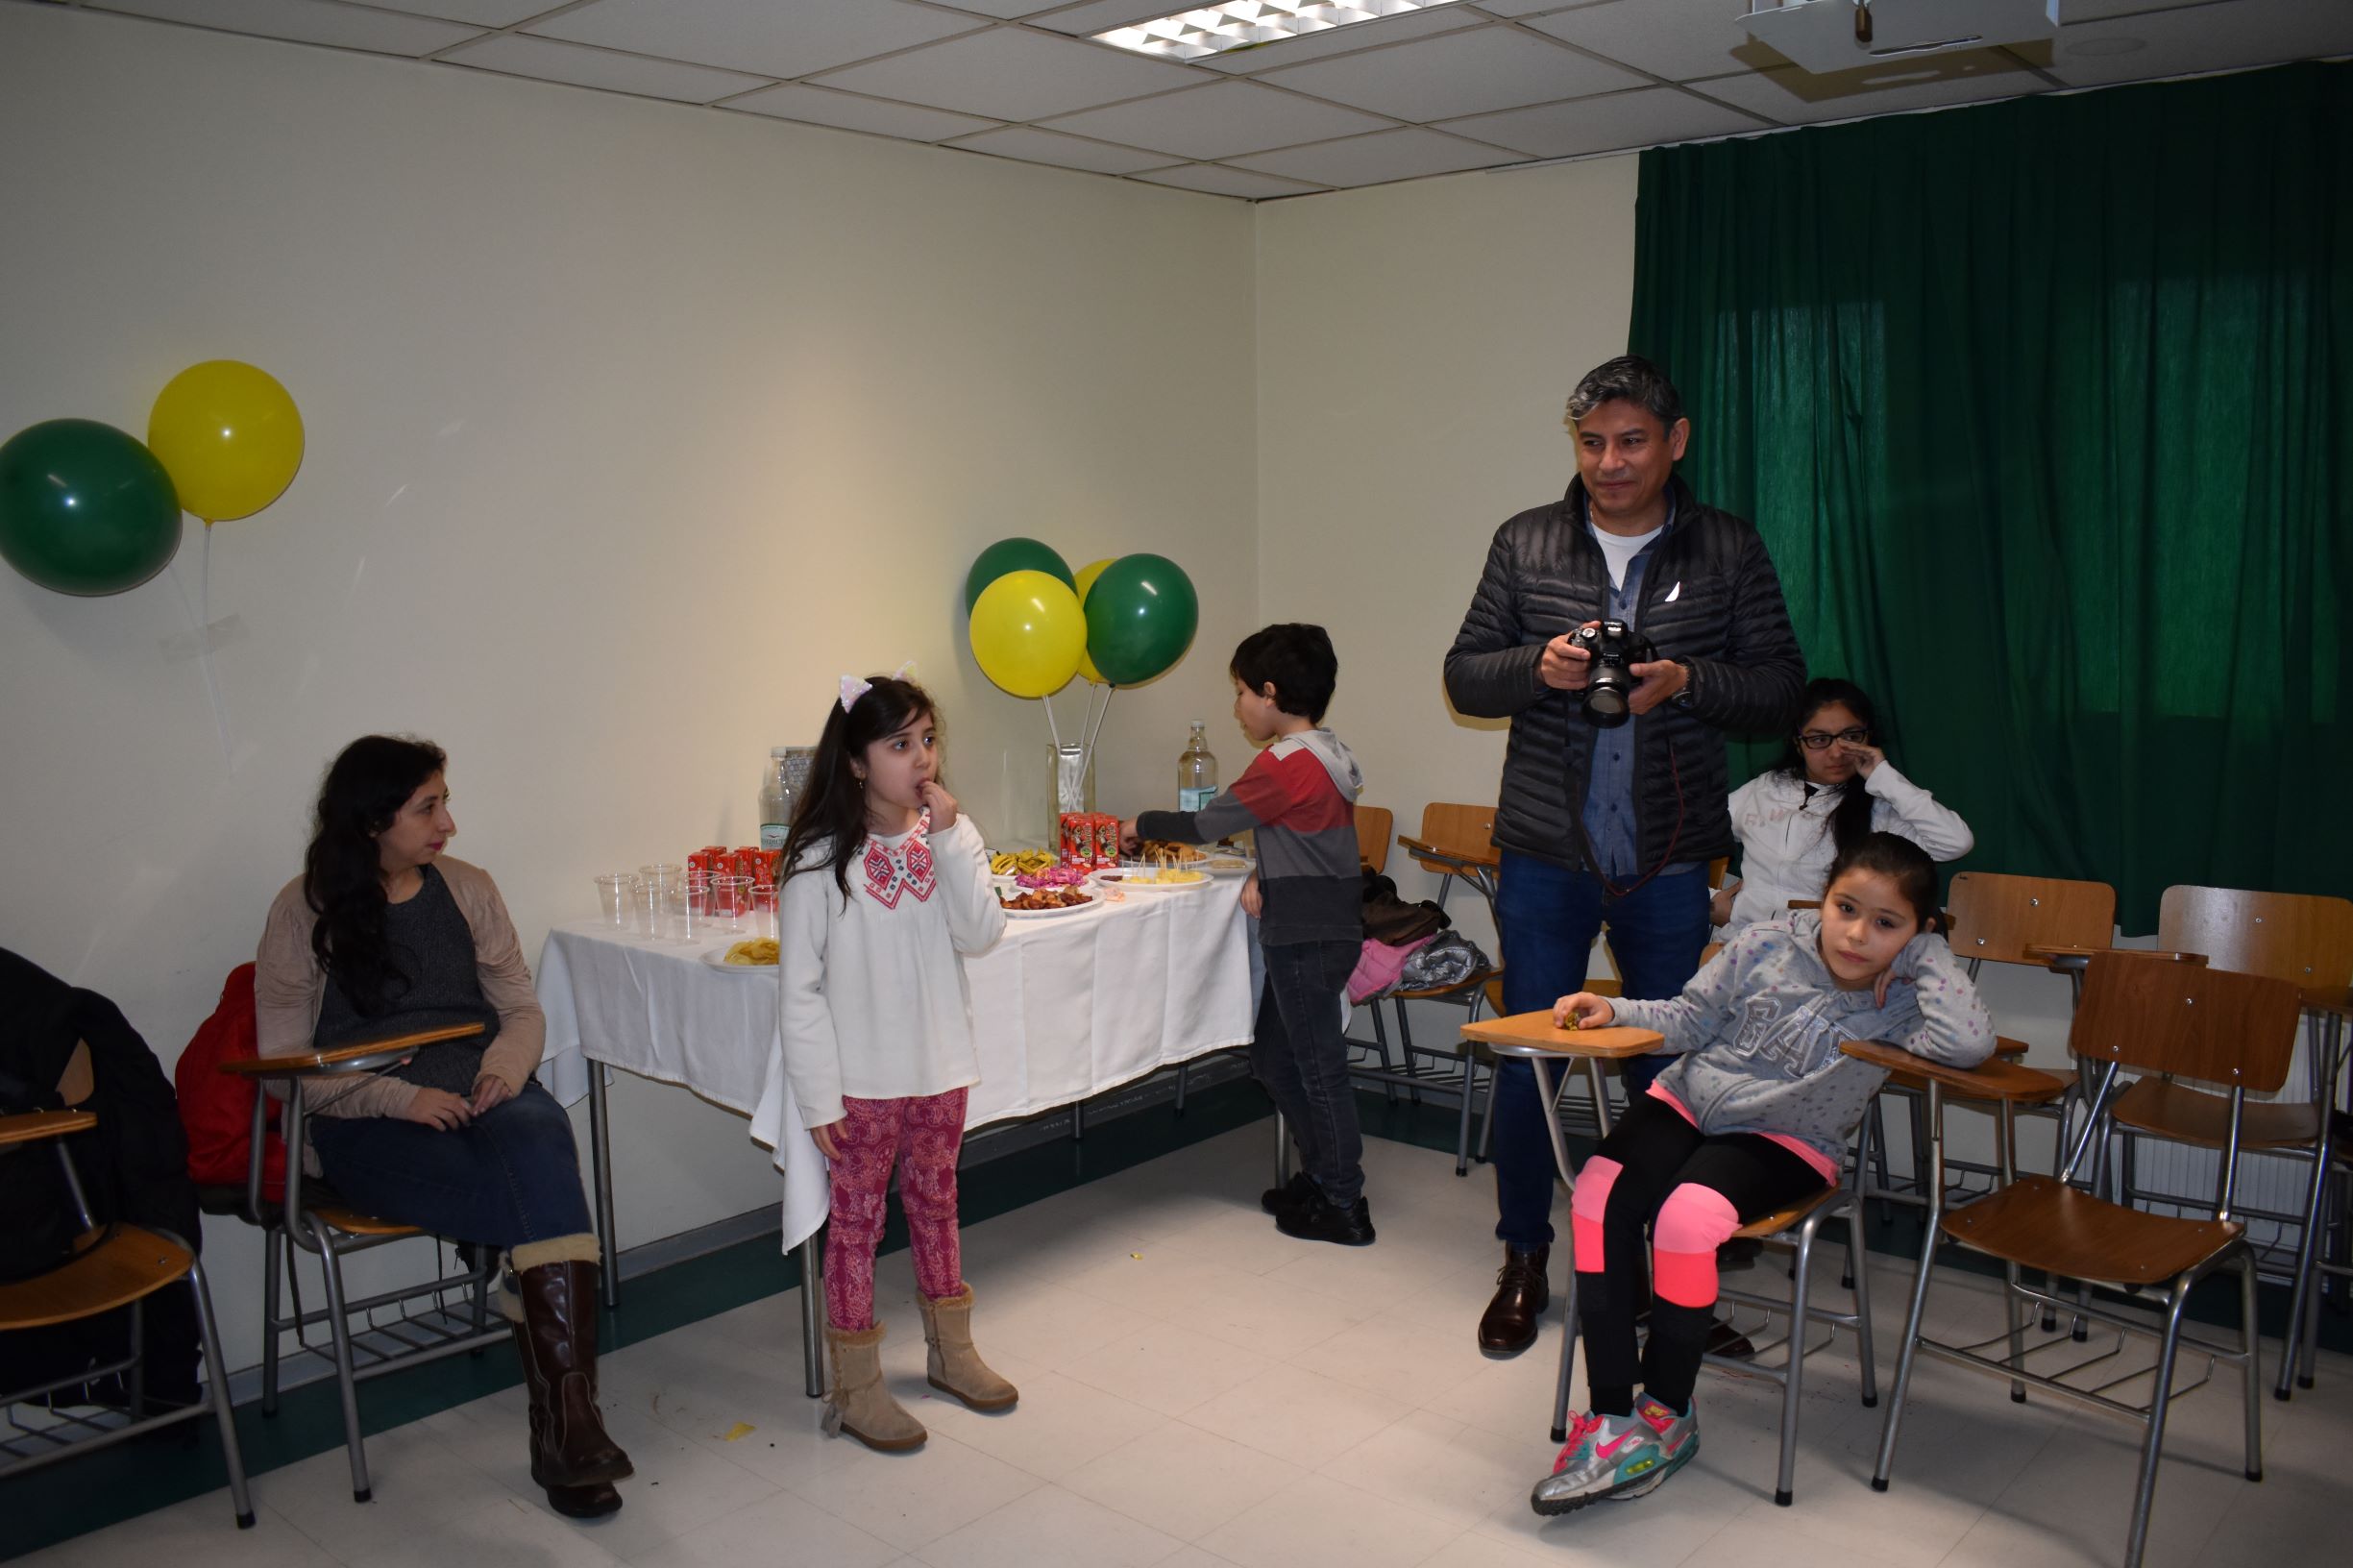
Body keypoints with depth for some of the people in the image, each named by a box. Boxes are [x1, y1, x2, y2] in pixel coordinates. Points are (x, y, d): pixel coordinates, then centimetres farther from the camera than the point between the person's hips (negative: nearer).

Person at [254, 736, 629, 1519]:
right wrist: (401, 1098, -16)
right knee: (547, 1199, -31)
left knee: (538, 1135, -35)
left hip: (479, 1095, 3)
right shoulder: (305, 912, 1)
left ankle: (564, 1423, -37)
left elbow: (522, 1010, 15)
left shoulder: (468, 889, 12)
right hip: (366, 1126, -3)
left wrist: (504, 1070, -8)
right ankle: (566, 1423, -22)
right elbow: (285, 1062, -2)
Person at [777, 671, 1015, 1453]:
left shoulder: (950, 836, 1)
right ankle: (856, 1388, 19)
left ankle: (951, 1349, 36)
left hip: (939, 1068, 5)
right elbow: (800, 989, -12)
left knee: (936, 1207, 19)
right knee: (856, 1222, 6)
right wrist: (820, 1096, -14)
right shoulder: (821, 859, -13)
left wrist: (948, 839, -19)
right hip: (861, 1081, -4)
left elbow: (981, 934, -12)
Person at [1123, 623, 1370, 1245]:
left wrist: (1141, 825, 6)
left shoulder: (1284, 762, -17)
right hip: (1327, 930, 9)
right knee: (1272, 1057, 18)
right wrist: (1261, 876, 1)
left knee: (1319, 1068, -1)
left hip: (1307, 939, -9)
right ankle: (1320, 1176, 26)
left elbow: (1207, 824, -9)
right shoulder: (1330, 755, 11)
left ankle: (1345, 1207, 9)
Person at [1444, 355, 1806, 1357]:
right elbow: (1463, 676, 6)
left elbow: (1782, 688, 2)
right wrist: (1538, 666, -15)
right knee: (1527, 1058, 6)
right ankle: (1524, 1260, 23)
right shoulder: (1525, 544, 4)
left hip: (1669, 860, 0)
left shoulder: (1729, 552, 2)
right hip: (1544, 852, 0)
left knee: (1665, 1065, 10)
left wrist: (1687, 681, -17)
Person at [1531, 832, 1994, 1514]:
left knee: (1686, 1218, -32)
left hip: (1787, 1139, -3)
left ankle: (1667, 1412, -8)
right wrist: (1613, 1011, -9)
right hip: (1688, 1098, 3)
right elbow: (1692, 1017, 6)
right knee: (1600, 1197, -25)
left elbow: (1970, 1042, -28)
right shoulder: (1769, 943, -1)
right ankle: (1611, 1415, -16)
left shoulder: (1901, 1003, -6)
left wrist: (1929, 952, -16)